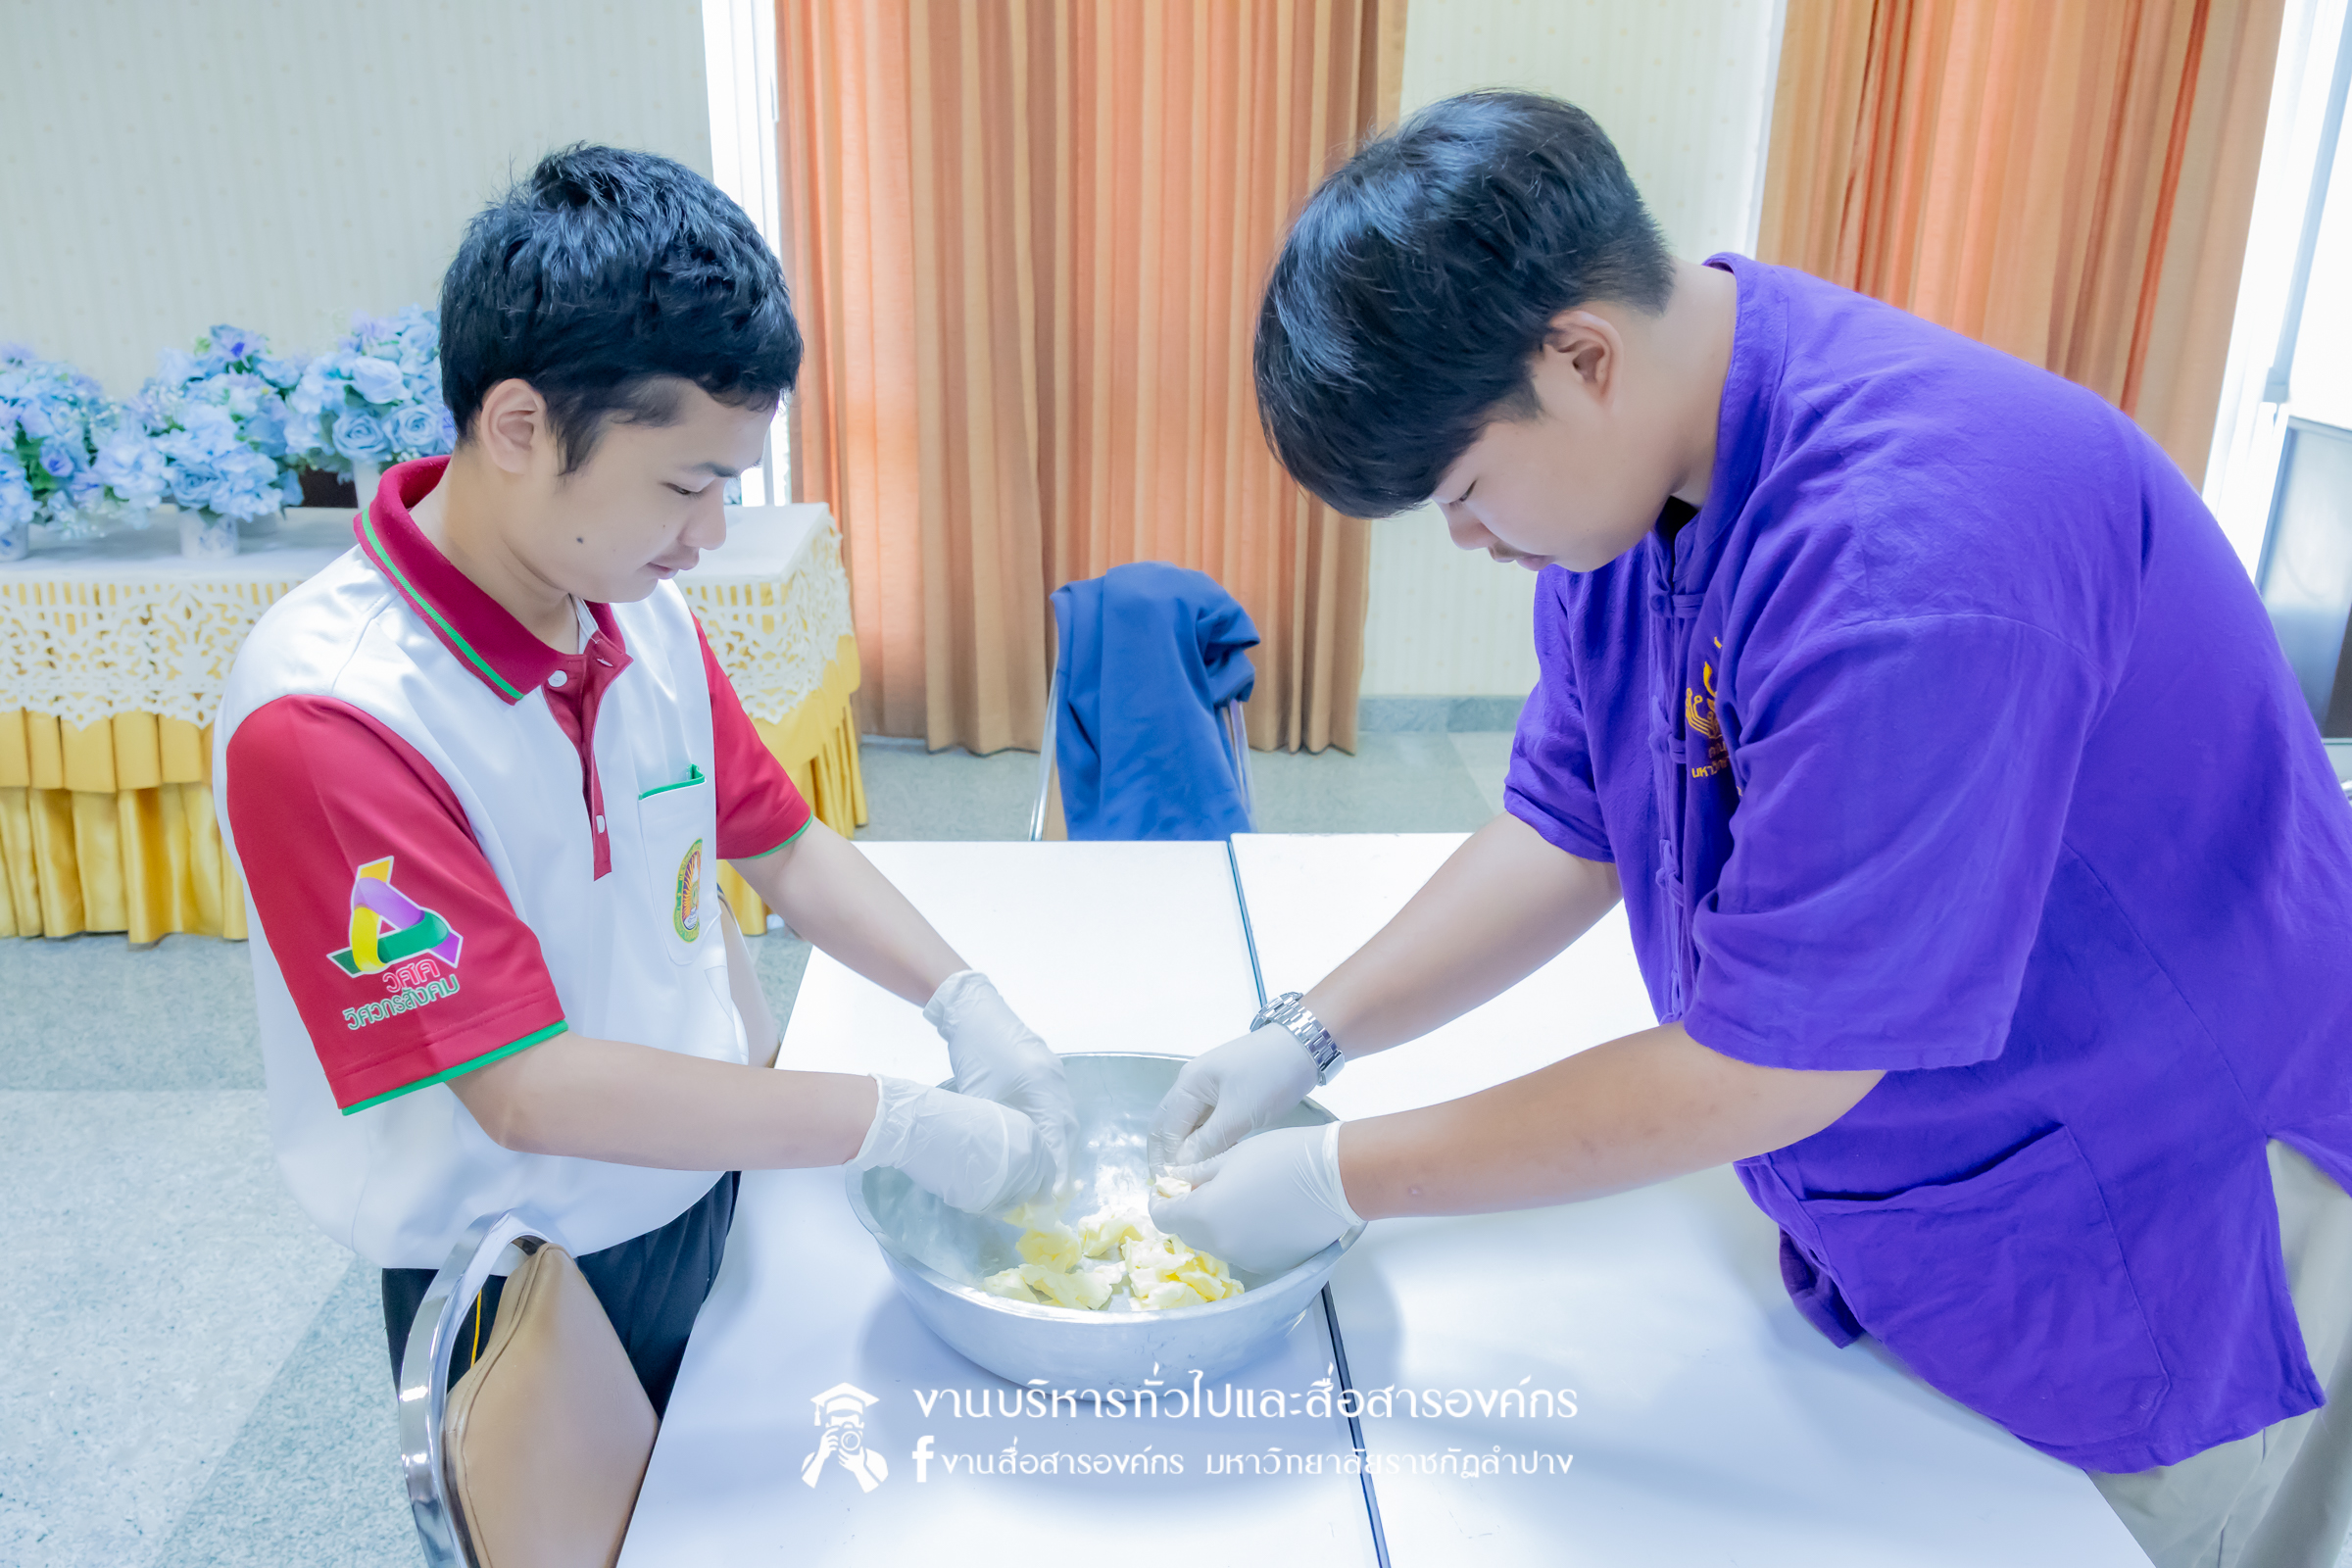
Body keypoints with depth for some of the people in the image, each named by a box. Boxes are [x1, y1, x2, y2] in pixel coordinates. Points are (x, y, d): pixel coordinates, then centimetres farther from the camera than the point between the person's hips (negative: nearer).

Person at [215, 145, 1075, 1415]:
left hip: (710, 1198, 6)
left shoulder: (642, 609, -7)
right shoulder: (323, 720, -28)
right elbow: (527, 1091, -28)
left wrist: (965, 1004, -8)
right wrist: (901, 1124, -25)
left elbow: (774, 843, 5)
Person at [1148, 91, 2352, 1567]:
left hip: (2167, 1266, -7)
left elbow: (1770, 1067, -30)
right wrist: (1306, 1038, -7)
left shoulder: (1909, 553, -36)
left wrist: (1343, 1180, -21)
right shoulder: (1638, 459, -8)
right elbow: (1568, 833, 0)